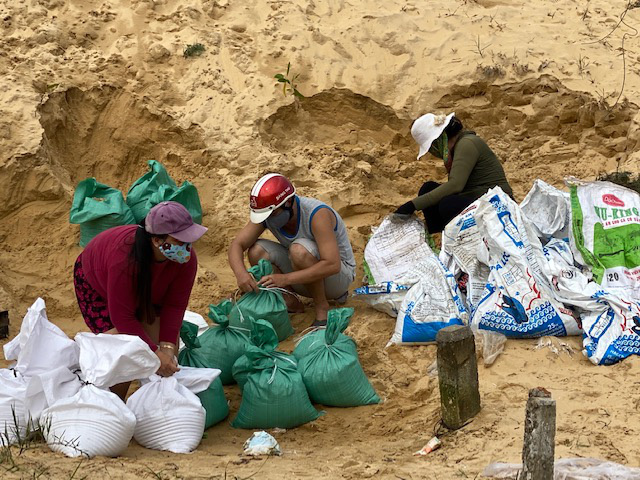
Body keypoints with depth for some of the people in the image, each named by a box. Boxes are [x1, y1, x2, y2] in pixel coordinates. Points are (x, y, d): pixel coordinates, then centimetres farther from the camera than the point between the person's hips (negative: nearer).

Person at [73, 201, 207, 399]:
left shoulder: (186, 258, -31)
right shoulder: (124, 259, -46)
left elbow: (175, 305, -22)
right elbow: (123, 318, -38)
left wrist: (167, 347, -31)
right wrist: (155, 353, -38)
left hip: (143, 290, 5)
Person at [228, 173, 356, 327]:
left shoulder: (317, 214, -31)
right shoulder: (267, 212, -12)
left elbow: (332, 265, -37)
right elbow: (237, 245, -14)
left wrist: (286, 278, -43)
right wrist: (241, 273, -36)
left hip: (339, 274, -6)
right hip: (305, 278, 6)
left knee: (299, 249, -35)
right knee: (256, 251, -16)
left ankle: (322, 308, -16)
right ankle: (292, 305, -4)